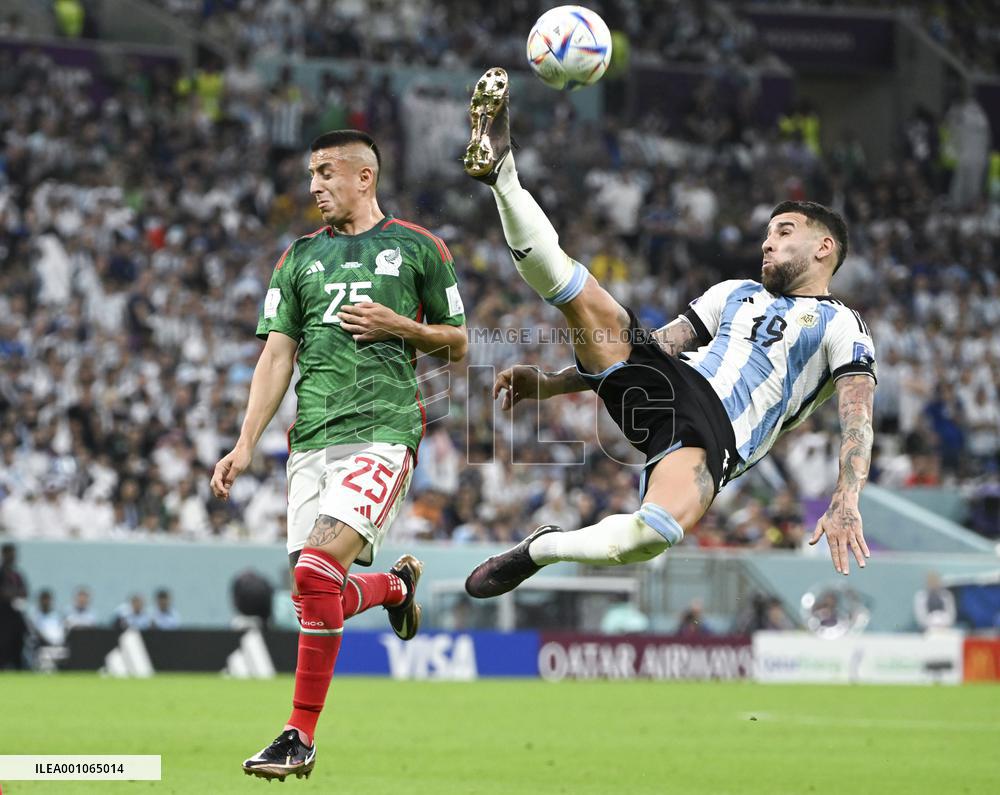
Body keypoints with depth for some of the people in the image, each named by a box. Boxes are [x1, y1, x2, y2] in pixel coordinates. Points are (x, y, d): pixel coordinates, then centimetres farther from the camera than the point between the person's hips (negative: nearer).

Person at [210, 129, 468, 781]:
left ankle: (301, 736, -14)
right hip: (311, 439, 5)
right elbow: (276, 356, 13)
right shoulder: (300, 257, 17)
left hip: (383, 430, -5)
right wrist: (246, 445, 4)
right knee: (318, 595, 0)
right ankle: (396, 585, 35)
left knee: (316, 573, -21)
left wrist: (399, 325, -6)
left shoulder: (417, 248, 7)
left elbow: (457, 343, 13)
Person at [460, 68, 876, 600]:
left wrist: (846, 502, -24)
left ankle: (543, 549, -17)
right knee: (576, 290, -14)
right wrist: (550, 384, 16)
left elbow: (857, 414, -5)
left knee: (654, 532, -38)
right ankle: (500, 172, -9)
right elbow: (657, 344, 26)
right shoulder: (734, 294, 29)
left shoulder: (841, 326, 10)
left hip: (712, 434, -6)